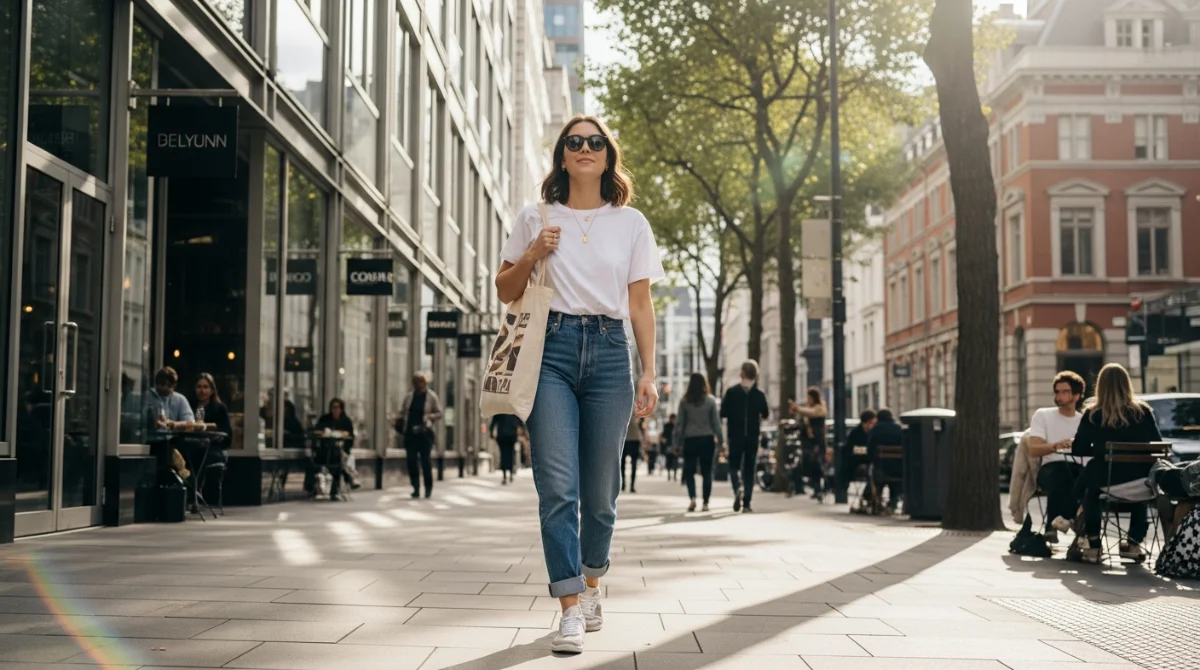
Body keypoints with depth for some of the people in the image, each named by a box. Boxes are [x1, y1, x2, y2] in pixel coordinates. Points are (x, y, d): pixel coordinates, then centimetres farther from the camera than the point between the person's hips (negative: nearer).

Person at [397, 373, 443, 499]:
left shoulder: (431, 397, 1)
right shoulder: (409, 396, 11)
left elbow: (439, 414, 3)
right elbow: (402, 412, 18)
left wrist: (430, 416, -17)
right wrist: (399, 420, -3)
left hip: (424, 433, -3)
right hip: (410, 432, 4)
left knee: (426, 460, -3)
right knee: (411, 460, -1)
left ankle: (428, 488, 9)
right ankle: (416, 488, 6)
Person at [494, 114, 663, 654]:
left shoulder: (630, 223, 12)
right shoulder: (535, 219, 11)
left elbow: (641, 304, 10)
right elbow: (505, 292, 16)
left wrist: (648, 373, 2)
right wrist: (532, 255, -3)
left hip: (608, 351, 1)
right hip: (551, 347, -1)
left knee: (601, 485, 5)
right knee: (557, 484, -11)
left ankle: (590, 582, 29)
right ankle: (571, 609, -8)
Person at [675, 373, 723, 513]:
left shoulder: (684, 401, -2)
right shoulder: (711, 400, -2)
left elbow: (680, 423, 0)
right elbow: (716, 422, 0)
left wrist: (677, 442, 6)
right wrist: (720, 441, 6)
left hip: (690, 440, 0)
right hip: (707, 439, 0)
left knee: (689, 470, 7)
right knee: (706, 472, 6)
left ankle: (692, 498, -14)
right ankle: (705, 503, 3)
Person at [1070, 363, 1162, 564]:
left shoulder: (1092, 414, -6)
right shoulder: (1143, 412, -1)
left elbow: (1078, 449, 1)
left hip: (1105, 481, -1)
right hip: (1140, 484, 2)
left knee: (1089, 479, 32)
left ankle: (1092, 546, 25)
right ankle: (1135, 542, 35)